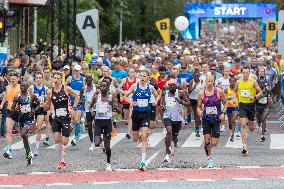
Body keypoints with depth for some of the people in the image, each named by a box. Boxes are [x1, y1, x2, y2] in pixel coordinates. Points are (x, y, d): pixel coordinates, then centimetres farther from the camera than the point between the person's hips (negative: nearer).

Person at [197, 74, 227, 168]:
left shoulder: (219, 91, -4)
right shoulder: (201, 94, 0)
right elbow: (199, 106, 8)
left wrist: (223, 113, -6)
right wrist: (199, 112, -14)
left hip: (216, 119, -1)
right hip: (206, 119, 1)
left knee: (214, 143, -4)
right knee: (207, 141, -4)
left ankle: (207, 145, 34)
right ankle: (209, 160, 15)